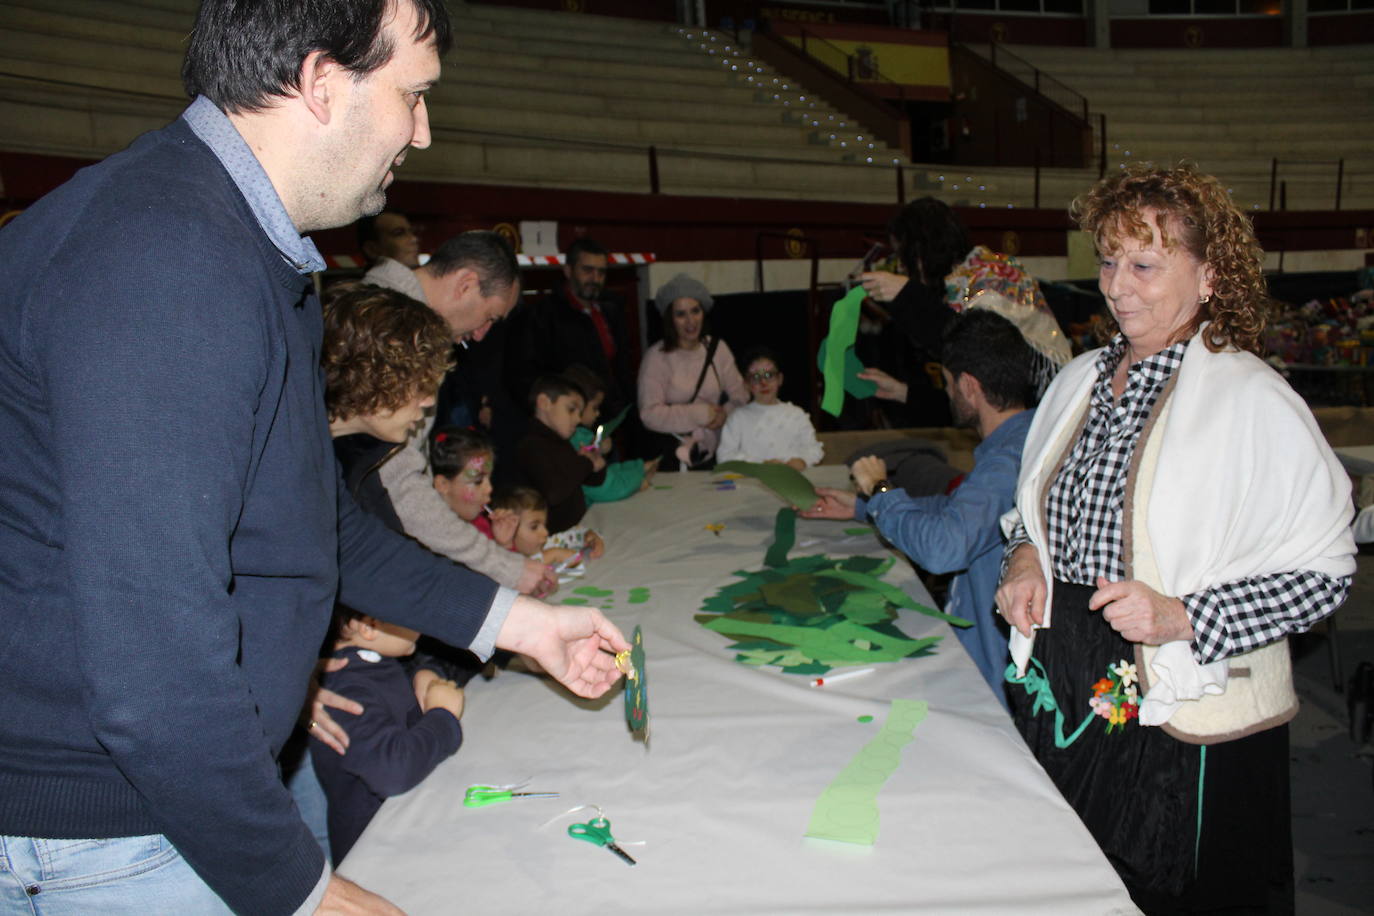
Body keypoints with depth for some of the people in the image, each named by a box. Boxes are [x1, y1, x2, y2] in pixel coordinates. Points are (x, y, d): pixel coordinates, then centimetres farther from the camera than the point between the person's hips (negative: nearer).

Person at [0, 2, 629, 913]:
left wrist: (514, 620, 13)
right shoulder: (165, 257, -26)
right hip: (97, 829, -9)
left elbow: (322, 519, 17)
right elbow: (152, 659, -30)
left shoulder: (257, 253, 9)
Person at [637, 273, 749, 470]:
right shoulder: (656, 357, -6)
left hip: (714, 448, 3)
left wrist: (725, 414, -14)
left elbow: (740, 395, 7)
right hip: (672, 453, -3)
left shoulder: (718, 348, 7)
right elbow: (649, 414, -13)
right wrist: (700, 414, -13)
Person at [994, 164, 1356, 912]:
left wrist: (1183, 618, -23)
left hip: (1186, 726, -5)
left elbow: (1323, 572, -12)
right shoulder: (1080, 380, 7)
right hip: (1063, 698, 6)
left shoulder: (1254, 402, -13)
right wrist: (1025, 558, 0)